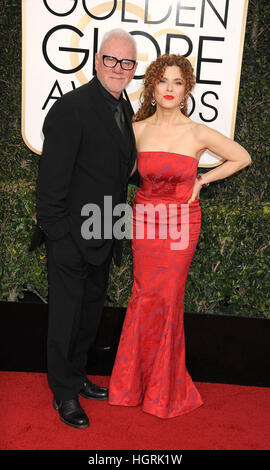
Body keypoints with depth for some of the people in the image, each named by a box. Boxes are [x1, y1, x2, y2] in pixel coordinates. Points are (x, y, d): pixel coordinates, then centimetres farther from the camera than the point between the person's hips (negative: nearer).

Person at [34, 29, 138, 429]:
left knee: (91, 313, 21)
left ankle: (78, 378, 41)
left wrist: (115, 228, 11)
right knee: (66, 317, 8)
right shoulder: (71, 108, -18)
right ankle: (65, 394, 27)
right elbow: (51, 181, -18)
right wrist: (58, 236, -19)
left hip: (103, 237, 8)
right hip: (72, 237, -8)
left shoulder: (125, 110, 8)